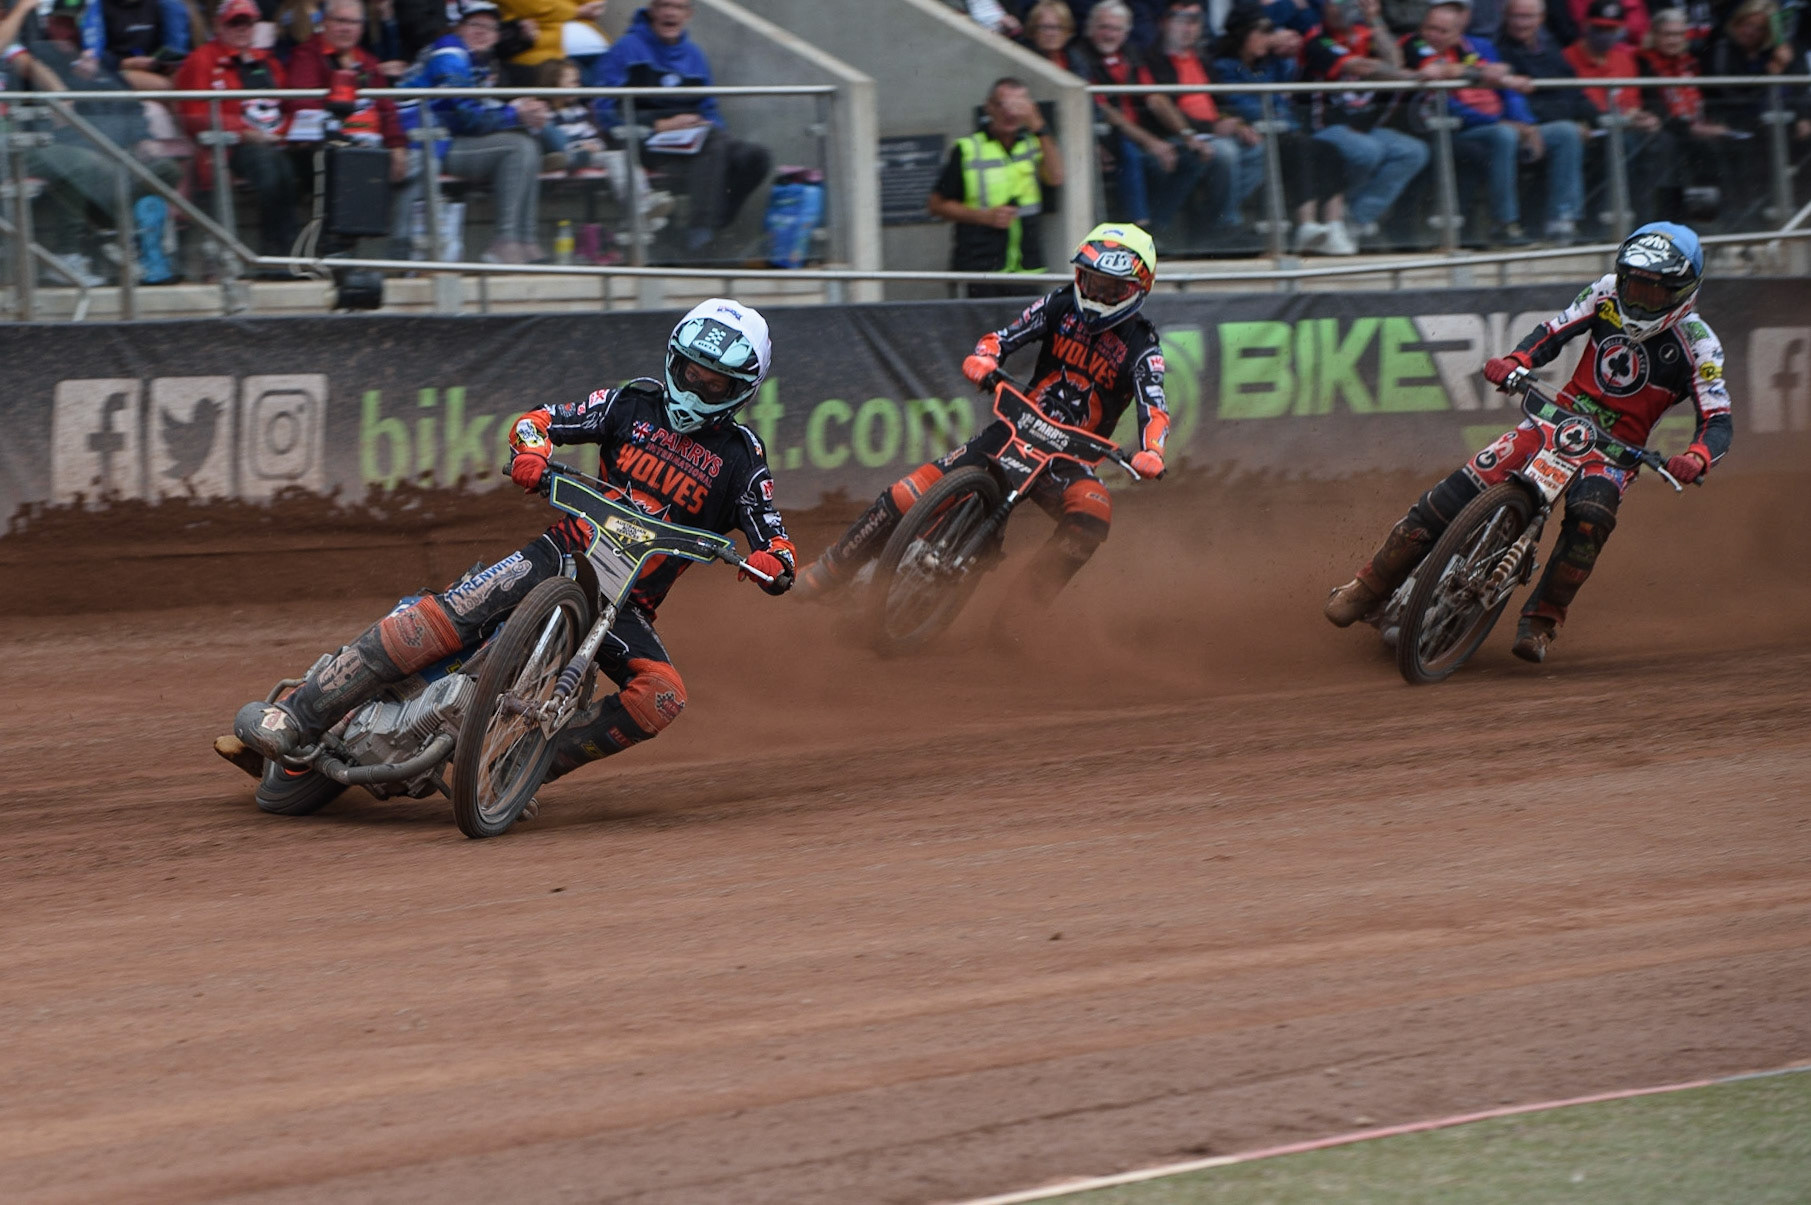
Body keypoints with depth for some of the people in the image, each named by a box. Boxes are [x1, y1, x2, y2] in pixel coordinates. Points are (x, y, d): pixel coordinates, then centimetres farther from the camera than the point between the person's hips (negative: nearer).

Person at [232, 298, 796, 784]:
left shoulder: (739, 459, 4)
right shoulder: (635, 404, 7)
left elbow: (776, 544, -1)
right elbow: (537, 421, 7)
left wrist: (773, 562, -27)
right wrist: (531, 449, -17)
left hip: (626, 605, 0)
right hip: (564, 555, 0)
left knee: (662, 697, -30)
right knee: (439, 618, -23)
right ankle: (295, 717, -27)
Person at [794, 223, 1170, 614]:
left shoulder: (1141, 347, -7)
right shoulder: (1060, 307, 2)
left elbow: (1153, 408, -21)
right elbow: (1002, 337, -3)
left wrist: (1150, 453, -42)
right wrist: (983, 359, -27)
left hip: (1070, 457, -2)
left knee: (1093, 514, -35)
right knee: (909, 493, -11)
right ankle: (833, 570, 6)